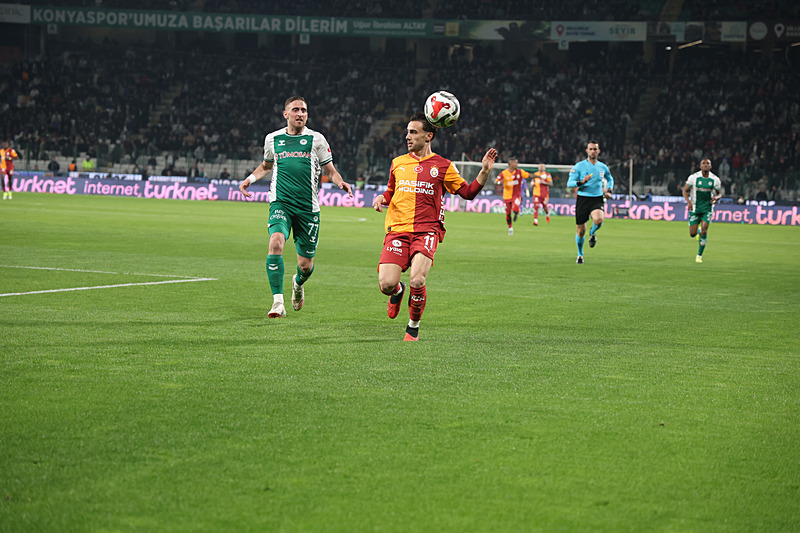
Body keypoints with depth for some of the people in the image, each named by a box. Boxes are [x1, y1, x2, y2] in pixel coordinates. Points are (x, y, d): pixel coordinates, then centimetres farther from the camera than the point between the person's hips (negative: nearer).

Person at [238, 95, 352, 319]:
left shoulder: (316, 139, 4)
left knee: (306, 264, 3)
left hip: (308, 208, 0)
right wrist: (250, 179, 10)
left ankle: (298, 283, 43)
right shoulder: (272, 139, 10)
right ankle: (278, 303, -26)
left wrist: (340, 182, -11)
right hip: (280, 203, 0)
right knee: (276, 242, -28)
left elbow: (330, 170, 10)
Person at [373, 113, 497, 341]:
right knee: (386, 284, -15)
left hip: (427, 230, -2)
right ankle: (398, 292, 25)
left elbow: (468, 192, 11)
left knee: (417, 281, -23)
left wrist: (484, 171, -2)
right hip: (397, 230, 2)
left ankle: (413, 326, 5)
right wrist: (382, 198, 8)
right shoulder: (398, 163, 17)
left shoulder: (443, 166, 9)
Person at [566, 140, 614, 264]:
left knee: (598, 219, -31)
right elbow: (569, 183, -7)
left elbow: (610, 179, 29)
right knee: (581, 230, 2)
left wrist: (608, 190, 12)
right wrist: (581, 182, -25)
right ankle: (580, 255, 26)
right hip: (582, 199, -1)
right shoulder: (579, 166, -3)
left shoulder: (603, 167, 8)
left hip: (597, 199, 1)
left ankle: (593, 233, 6)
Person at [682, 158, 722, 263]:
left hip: (707, 208, 0)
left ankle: (699, 255, -2)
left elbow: (719, 193, 10)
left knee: (704, 231, -15)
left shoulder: (715, 180, -1)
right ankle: (698, 232, 39)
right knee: (692, 234, -1)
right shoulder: (693, 177, -5)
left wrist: (716, 197, -14)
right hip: (695, 208, 0)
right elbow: (685, 190, 1)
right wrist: (688, 201, -17)